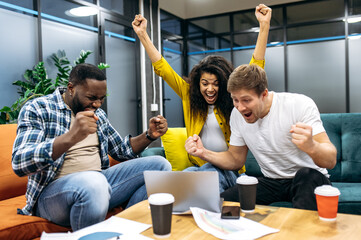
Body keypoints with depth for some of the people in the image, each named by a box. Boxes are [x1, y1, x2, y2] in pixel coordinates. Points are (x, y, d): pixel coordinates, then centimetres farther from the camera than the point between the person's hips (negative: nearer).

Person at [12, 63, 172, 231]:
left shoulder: (98, 114, 13)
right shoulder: (36, 109, -6)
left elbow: (121, 150, 20)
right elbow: (19, 163, -21)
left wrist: (149, 135, 1)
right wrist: (71, 137, -37)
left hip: (98, 181, 7)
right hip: (53, 191, -6)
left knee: (160, 165, -5)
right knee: (93, 181, -39)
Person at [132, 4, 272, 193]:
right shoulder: (189, 96, 8)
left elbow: (256, 69, -6)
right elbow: (162, 69, 8)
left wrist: (264, 25, -13)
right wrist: (142, 35, 5)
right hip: (198, 166, 2)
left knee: (207, 174, -34)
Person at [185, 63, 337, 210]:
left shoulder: (301, 105, -18)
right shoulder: (237, 114, -3)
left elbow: (331, 161, -22)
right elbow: (236, 160, 8)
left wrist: (311, 146, -46)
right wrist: (204, 153, -10)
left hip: (307, 180, -3)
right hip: (271, 182, 4)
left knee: (306, 175, -38)